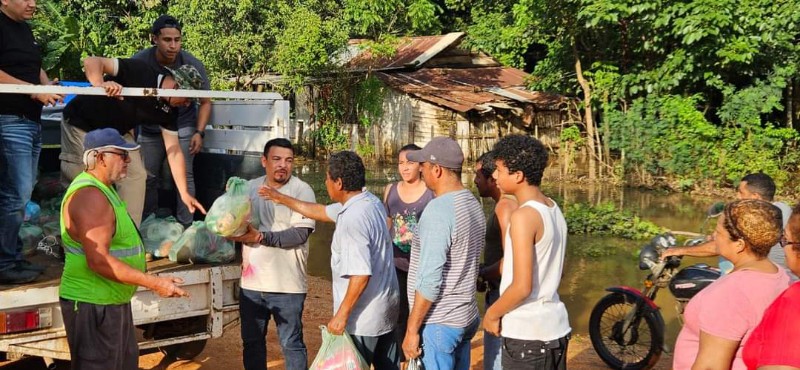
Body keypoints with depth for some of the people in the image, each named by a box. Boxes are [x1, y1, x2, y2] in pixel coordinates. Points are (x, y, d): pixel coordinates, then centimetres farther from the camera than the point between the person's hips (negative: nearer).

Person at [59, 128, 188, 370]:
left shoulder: (102, 188, 13)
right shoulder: (90, 196, -21)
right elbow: (99, 261, -28)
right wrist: (155, 283, -25)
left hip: (112, 302, 11)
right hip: (93, 305, -11)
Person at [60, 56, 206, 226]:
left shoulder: (168, 110, -10)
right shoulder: (139, 72, -28)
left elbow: (173, 151, -7)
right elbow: (92, 61, -31)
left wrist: (184, 193, -10)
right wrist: (99, 84, -53)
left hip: (117, 132, 6)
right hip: (81, 124, -6)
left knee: (135, 174, -5)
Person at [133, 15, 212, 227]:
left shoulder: (193, 65, -17)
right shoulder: (140, 61, -19)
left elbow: (205, 101, -5)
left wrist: (199, 132, -13)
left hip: (182, 127, -1)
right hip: (150, 128, 1)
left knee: (184, 176, -6)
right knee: (148, 177, 7)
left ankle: (185, 226, 2)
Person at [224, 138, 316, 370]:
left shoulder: (302, 190, -9)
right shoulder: (249, 187, 7)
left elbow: (300, 234, -17)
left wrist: (260, 237, -23)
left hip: (287, 285, -5)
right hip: (251, 282, 5)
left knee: (291, 344, 6)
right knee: (252, 341, 17)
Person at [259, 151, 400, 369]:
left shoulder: (353, 219, -25)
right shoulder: (370, 202, 5)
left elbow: (361, 274, -29)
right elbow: (322, 212, 18)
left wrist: (342, 314, -20)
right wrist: (282, 199, 24)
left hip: (363, 316, -9)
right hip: (385, 306, 9)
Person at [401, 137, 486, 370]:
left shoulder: (438, 211, -19)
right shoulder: (473, 204, 8)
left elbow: (430, 280, -21)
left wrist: (412, 329, -15)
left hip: (439, 322, -9)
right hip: (467, 317, 9)